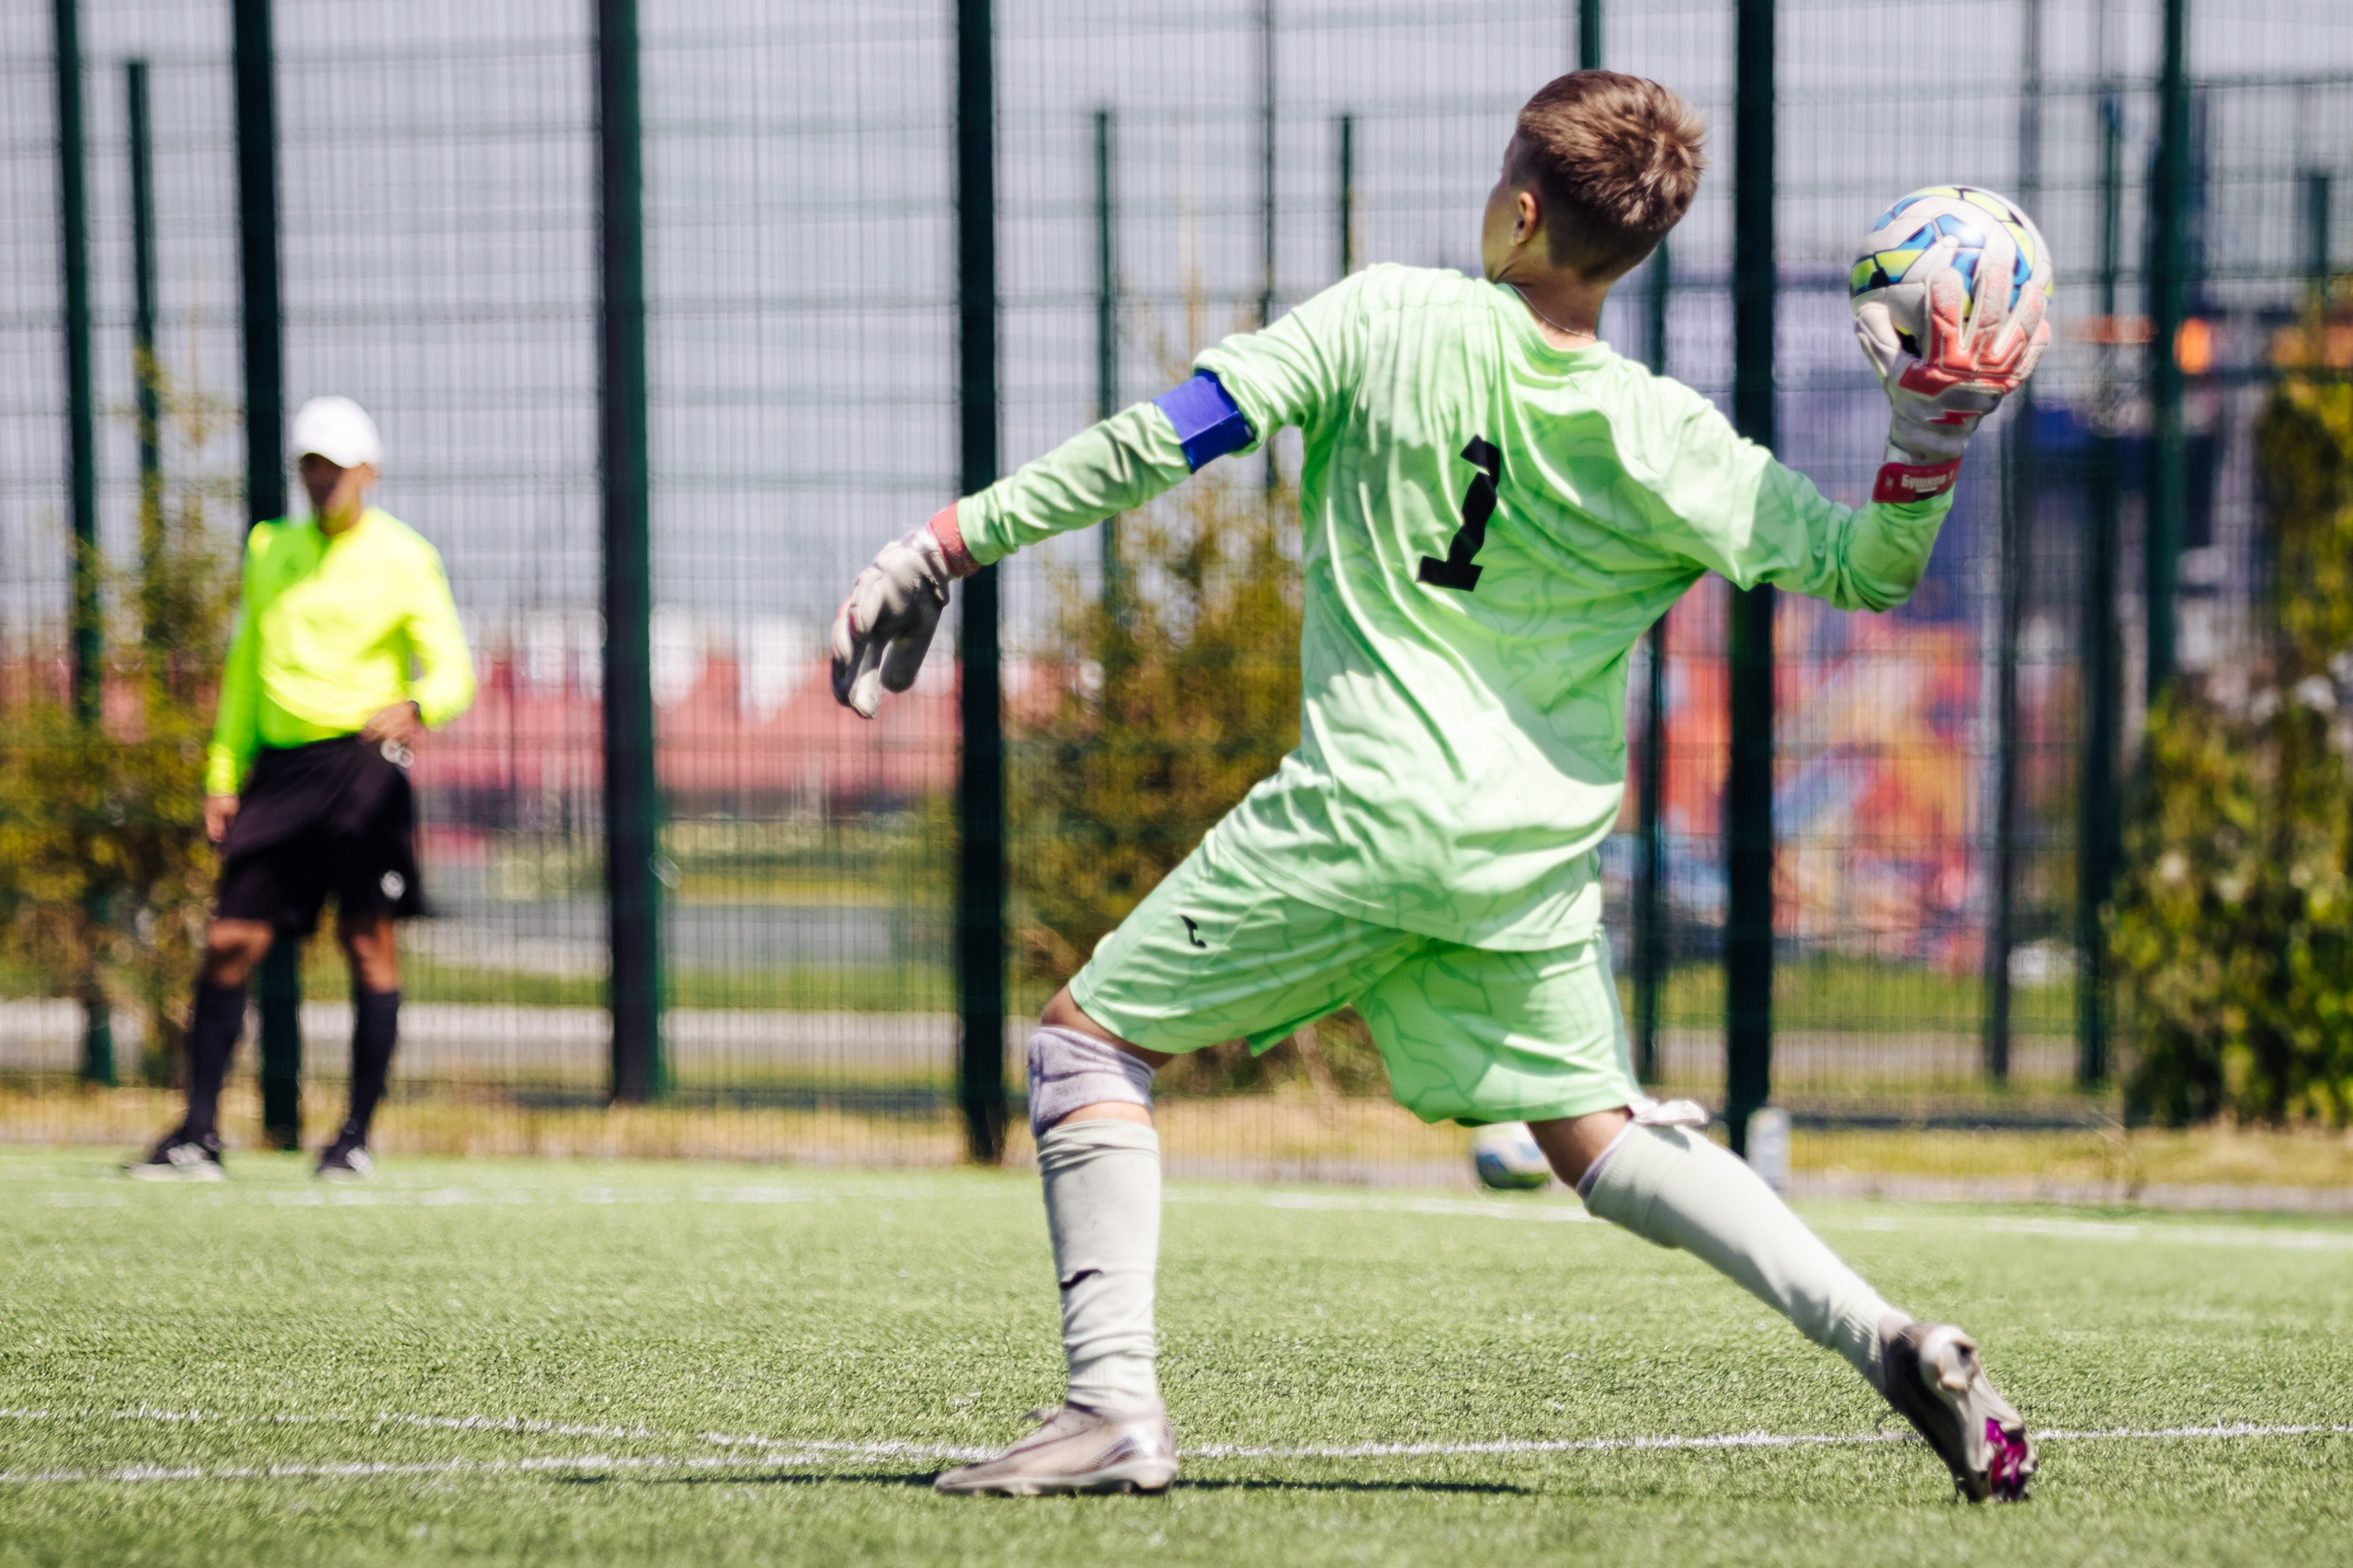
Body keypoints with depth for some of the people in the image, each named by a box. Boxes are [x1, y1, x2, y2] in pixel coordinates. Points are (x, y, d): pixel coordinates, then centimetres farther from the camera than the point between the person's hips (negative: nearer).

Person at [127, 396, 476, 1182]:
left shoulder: (403, 558, 1)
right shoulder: (271, 550, 17)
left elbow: (452, 672, -5)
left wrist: (415, 708, -28)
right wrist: (224, 773, 15)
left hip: (362, 757, -5)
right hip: (280, 763, 5)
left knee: (368, 941, -6)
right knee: (229, 942, -1)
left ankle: (357, 1137, 0)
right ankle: (198, 1136, 2)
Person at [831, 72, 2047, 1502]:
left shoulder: (1390, 323, -6)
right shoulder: (1663, 445, 0)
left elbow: (1163, 441, -8)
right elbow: (1863, 568, 5)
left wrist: (958, 540, -2)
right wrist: (1937, 432, -4)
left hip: (1363, 813, -4)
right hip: (1534, 858, 4)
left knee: (1089, 1038, 8)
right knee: (1595, 1133, 18)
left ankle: (1115, 1404, -5)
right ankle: (1889, 1338, 0)